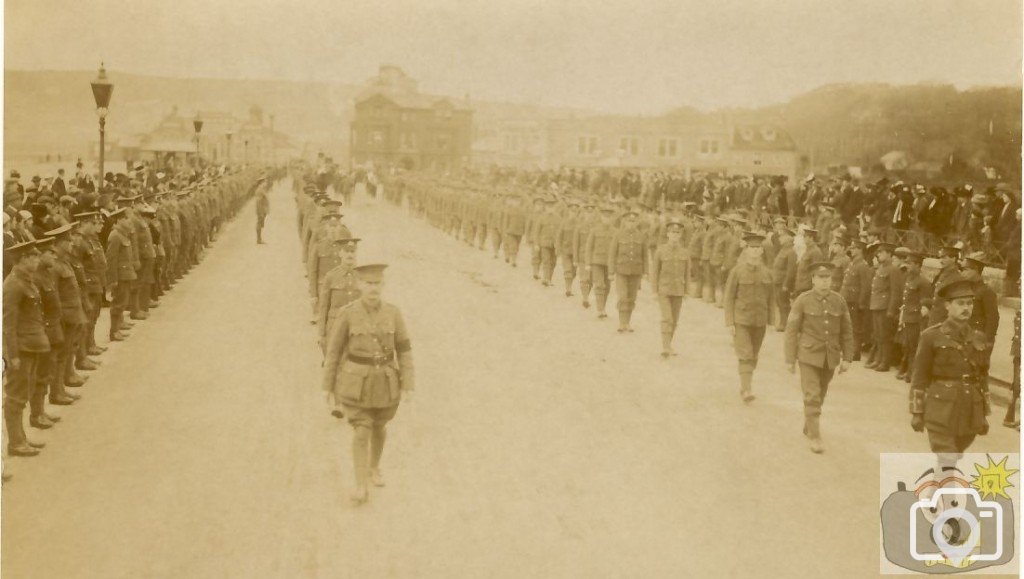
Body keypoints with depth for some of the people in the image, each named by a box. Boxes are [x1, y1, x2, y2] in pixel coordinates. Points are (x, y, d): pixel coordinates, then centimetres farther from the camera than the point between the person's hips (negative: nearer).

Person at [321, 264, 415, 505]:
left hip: (385, 381, 3)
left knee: (379, 427, 19)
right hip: (356, 381, -3)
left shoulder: (393, 313, -6)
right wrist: (329, 387, -2)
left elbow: (404, 350, -2)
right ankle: (361, 488, 1)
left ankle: (374, 467, 44)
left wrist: (408, 385, -6)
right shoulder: (347, 314, -12)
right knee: (361, 433, -8)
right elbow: (334, 350, -5)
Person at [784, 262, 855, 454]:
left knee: (820, 395, 15)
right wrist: (790, 359, -6)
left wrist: (846, 357, 4)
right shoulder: (803, 300, -8)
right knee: (812, 396, -9)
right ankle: (815, 437, -3)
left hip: (831, 357, 4)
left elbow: (846, 331, 7)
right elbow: (791, 330, -5)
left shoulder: (839, 301, 1)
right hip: (808, 355, -3)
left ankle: (808, 426, 36)